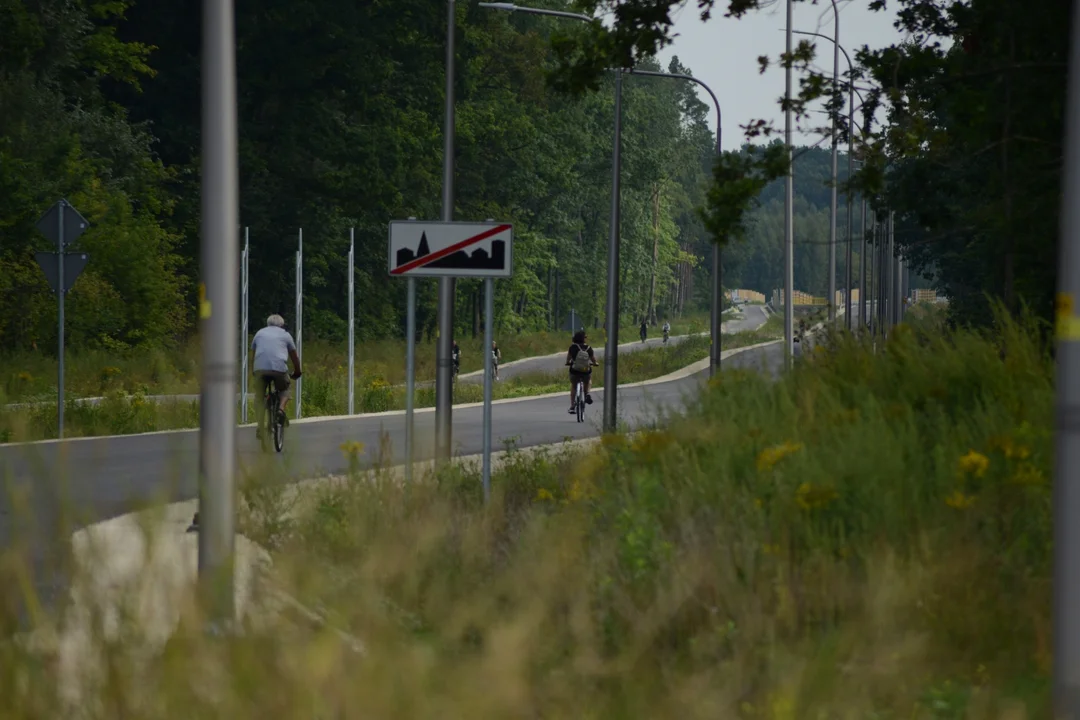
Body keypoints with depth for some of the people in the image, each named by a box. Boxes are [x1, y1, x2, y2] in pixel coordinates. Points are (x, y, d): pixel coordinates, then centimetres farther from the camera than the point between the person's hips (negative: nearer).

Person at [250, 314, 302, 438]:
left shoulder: (259, 333, 25)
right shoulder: (285, 335, 20)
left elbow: (253, 355, 30)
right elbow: (294, 356, 25)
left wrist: (253, 372, 42)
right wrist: (297, 372, 40)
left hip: (260, 368, 1)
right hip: (279, 367, -1)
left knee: (259, 397, 11)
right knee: (284, 390, 23)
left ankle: (259, 426, -1)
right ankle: (281, 408, -6)